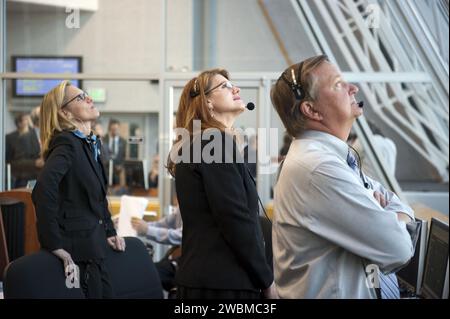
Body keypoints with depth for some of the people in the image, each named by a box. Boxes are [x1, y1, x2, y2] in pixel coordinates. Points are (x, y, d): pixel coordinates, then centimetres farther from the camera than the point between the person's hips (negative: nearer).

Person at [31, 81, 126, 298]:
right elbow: (44, 191, -31)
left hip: (93, 246, 9)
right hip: (78, 249, -9)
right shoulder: (66, 143, -15)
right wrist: (56, 245, -29)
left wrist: (109, 232, 15)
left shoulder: (89, 144, 12)